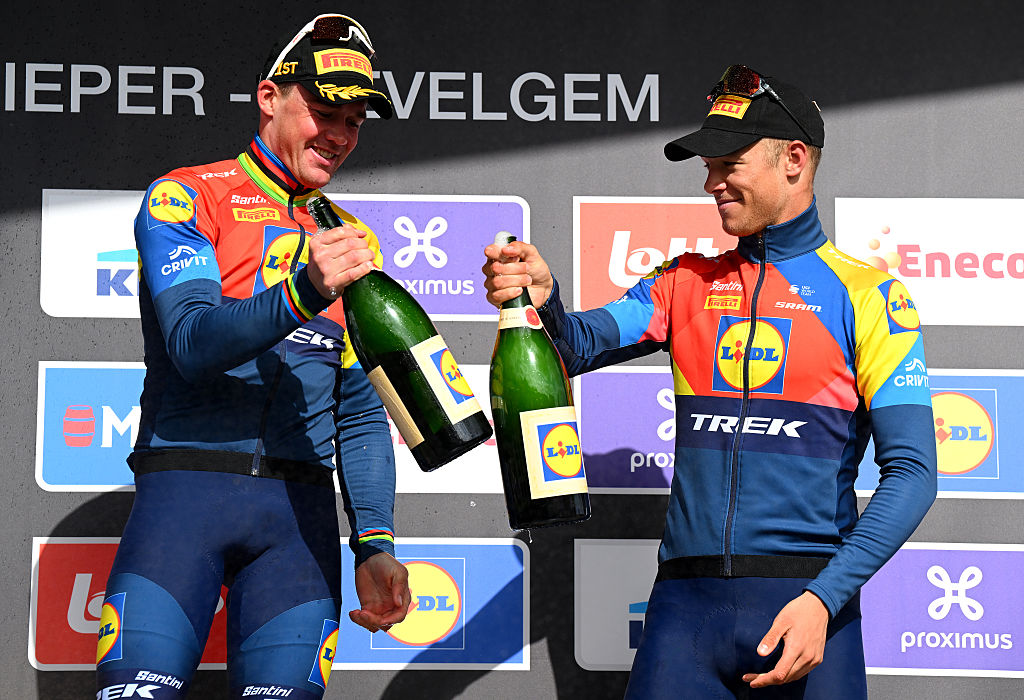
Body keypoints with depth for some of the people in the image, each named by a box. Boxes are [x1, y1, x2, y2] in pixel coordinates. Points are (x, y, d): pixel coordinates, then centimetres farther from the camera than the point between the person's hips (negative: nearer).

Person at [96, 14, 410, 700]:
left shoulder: (353, 243, 18)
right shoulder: (186, 198, 3)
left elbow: (361, 413, 16)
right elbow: (192, 342, -13)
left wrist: (375, 544, 5)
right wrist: (302, 292, -29)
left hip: (300, 511, 4)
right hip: (185, 488, -4)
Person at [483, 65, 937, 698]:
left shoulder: (866, 293, 1)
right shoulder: (687, 283, 14)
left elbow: (912, 472, -6)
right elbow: (580, 346, 1)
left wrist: (824, 599, -17)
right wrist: (542, 299, -22)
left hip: (806, 602, -3)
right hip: (685, 604, 3)